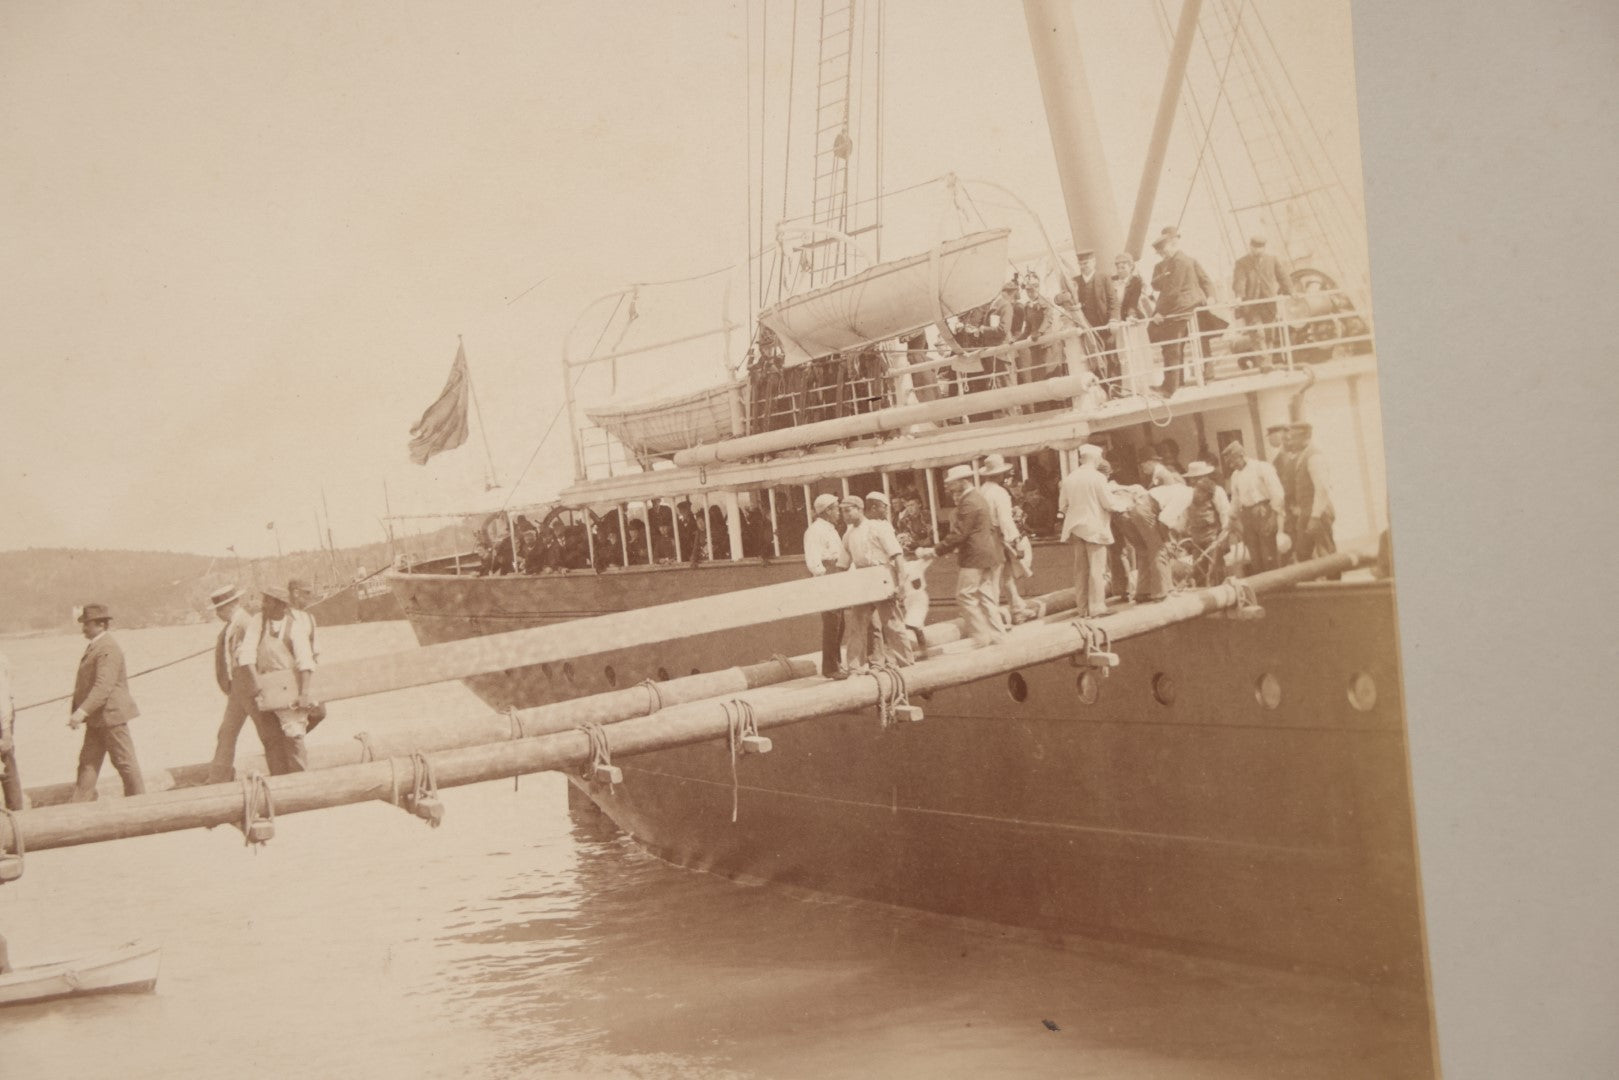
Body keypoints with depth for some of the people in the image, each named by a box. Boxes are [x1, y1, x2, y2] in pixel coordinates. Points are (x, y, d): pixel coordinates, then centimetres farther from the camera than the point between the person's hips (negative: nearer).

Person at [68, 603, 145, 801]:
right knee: (88, 762, 7)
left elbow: (103, 686, -27)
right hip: (96, 719, 10)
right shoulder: (93, 647, 14)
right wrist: (78, 712, 15)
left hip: (111, 715, -10)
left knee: (125, 762, 0)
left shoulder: (107, 649, -18)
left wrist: (82, 711, -32)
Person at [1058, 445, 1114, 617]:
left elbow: (1062, 506, 9)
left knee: (1080, 568, 10)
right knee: (1097, 568, -2)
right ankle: (1096, 607, -5)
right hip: (1095, 528, -6)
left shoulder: (1070, 478, 5)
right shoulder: (1098, 477, -11)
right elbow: (1107, 503, -10)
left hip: (1076, 527, 6)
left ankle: (1082, 607, 12)